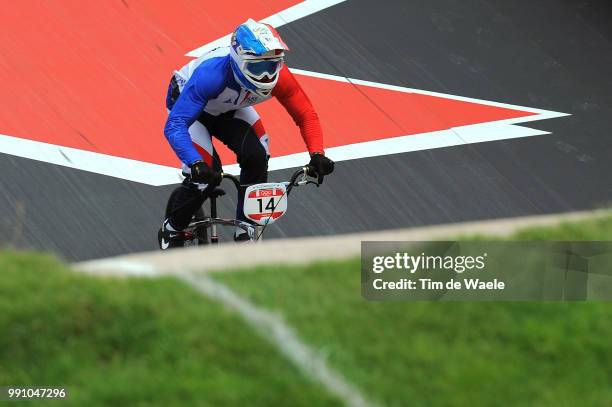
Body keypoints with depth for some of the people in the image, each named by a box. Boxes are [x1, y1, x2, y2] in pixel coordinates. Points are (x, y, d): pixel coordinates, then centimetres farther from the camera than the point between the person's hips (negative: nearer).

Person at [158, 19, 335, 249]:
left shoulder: (277, 75, -32)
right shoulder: (211, 74, -44)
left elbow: (306, 115, -21)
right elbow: (174, 126, -47)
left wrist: (317, 155, -37)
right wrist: (196, 164, -61)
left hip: (229, 109, 4)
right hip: (191, 107, -4)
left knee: (256, 158, -20)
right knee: (205, 176, -20)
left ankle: (245, 232, -2)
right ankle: (171, 231, 7)